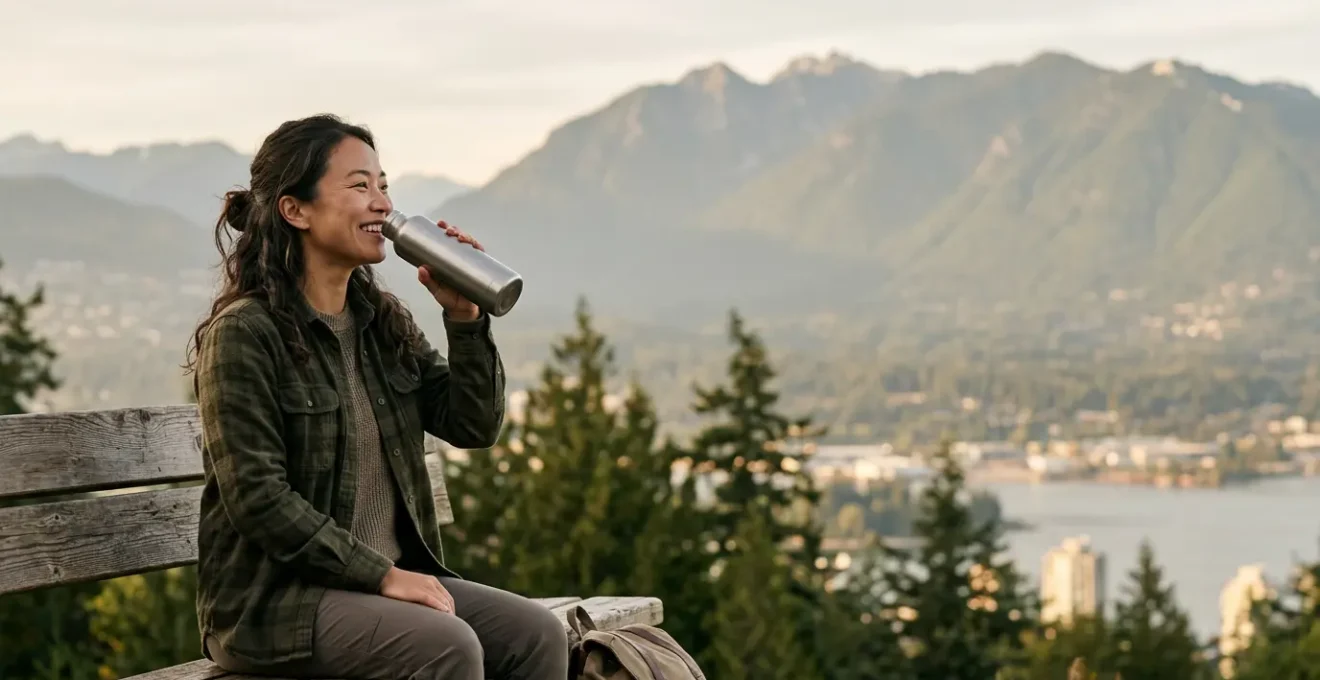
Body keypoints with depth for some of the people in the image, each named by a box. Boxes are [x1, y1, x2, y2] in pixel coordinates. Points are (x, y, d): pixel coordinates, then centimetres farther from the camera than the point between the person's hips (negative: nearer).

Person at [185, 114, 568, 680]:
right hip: (274, 601, -7)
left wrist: (464, 316, -4)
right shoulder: (243, 334, -11)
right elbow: (257, 498, -17)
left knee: (537, 634, -15)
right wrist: (380, 574, -18)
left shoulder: (384, 323, 11)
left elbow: (474, 427, 9)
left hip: (388, 578, 7)